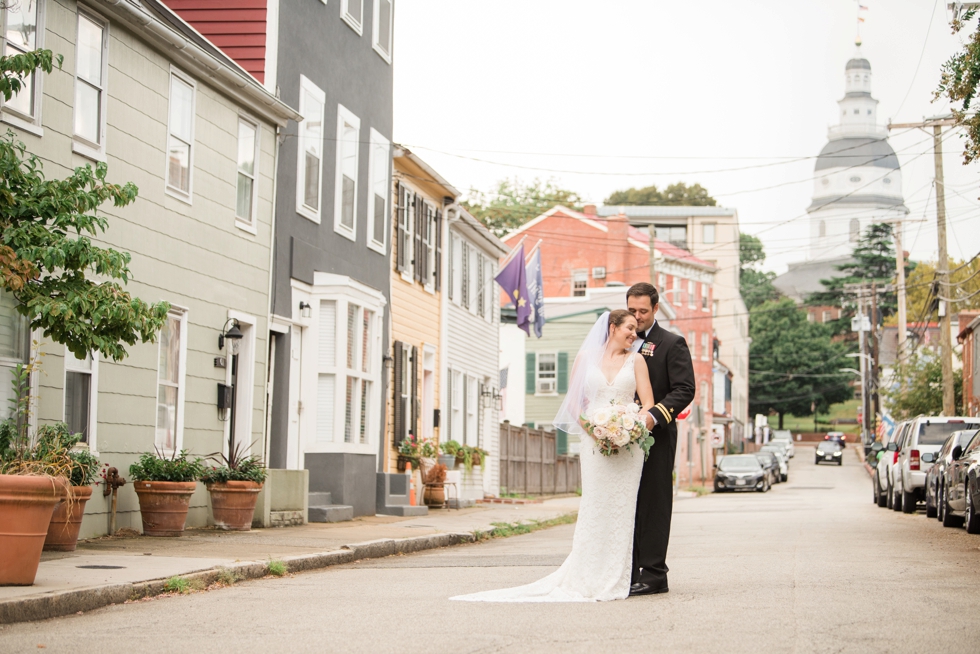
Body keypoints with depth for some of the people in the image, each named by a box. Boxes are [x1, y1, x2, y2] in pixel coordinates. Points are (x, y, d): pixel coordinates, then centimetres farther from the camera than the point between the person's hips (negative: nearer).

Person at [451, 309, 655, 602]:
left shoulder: (636, 360, 10)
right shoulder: (585, 357, 10)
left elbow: (647, 403, 3)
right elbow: (573, 401, 9)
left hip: (628, 444, 0)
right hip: (595, 442, 0)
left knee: (621, 509, -2)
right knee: (593, 508, -5)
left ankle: (614, 581, 2)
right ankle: (588, 579, -2)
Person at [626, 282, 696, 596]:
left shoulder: (672, 344, -1)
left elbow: (684, 389, -10)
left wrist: (653, 415, -23)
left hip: (656, 437, -6)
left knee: (653, 505, -3)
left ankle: (653, 575, 0)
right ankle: (627, 573, 13)